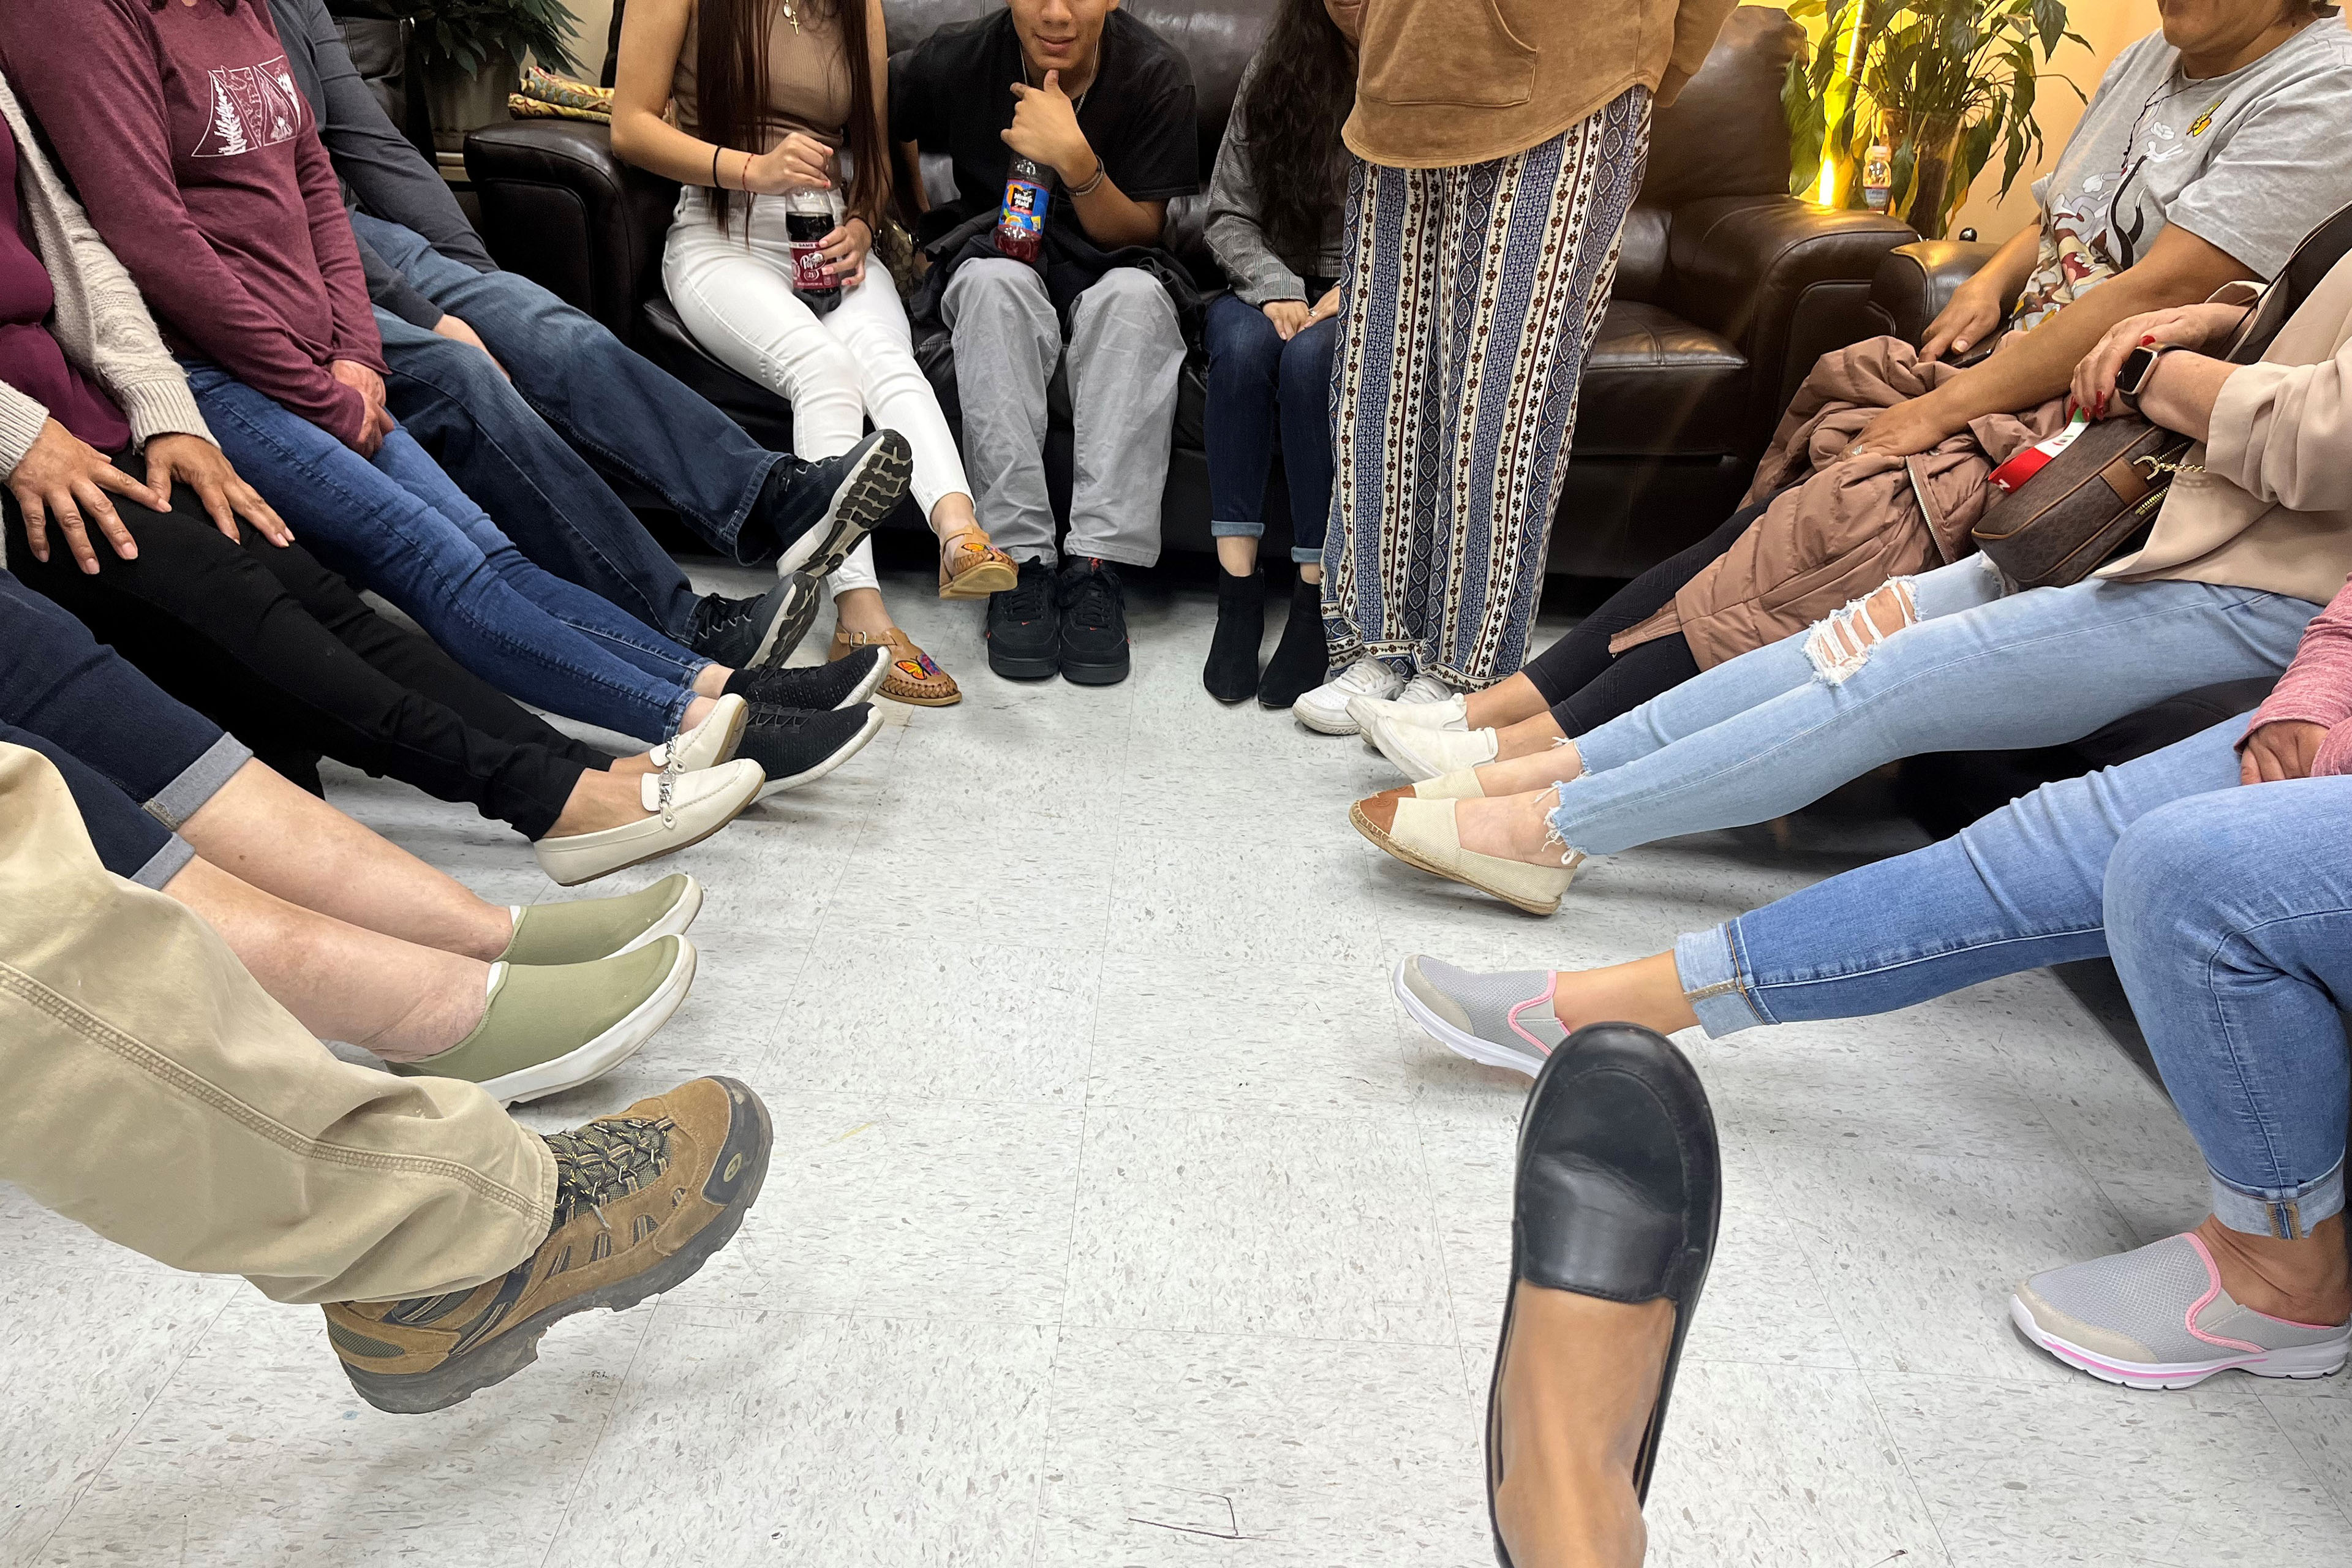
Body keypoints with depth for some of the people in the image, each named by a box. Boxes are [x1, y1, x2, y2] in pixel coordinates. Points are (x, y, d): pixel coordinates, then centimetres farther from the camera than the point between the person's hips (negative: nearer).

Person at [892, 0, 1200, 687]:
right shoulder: (958, 58, -10)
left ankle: (1097, 564, -38)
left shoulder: (1155, 73, -12)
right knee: (996, 281, -35)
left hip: (1106, 270, 0)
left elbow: (1140, 234, -12)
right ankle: (1022, 559, -37)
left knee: (1135, 295, -35)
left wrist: (1075, 158, -26)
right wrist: (921, 213, 5)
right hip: (995, 252, 0)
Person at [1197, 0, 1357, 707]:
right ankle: (1237, 588, -32)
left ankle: (1315, 596, -31)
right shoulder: (1277, 68, 7)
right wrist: (1275, 287, -13)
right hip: (1281, 287, 3)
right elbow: (1229, 213, 4)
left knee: (1311, 355, -35)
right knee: (1244, 342, -32)